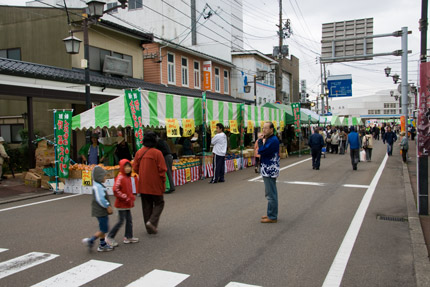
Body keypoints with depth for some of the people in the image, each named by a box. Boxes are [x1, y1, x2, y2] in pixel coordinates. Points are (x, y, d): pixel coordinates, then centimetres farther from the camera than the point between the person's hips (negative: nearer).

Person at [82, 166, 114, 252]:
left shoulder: (99, 185, 13)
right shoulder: (98, 186, -20)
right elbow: (100, 199, -25)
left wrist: (108, 206, 17)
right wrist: (108, 206, -17)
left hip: (102, 211, 11)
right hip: (100, 212, -10)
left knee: (103, 228, 16)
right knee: (103, 229, -5)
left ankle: (102, 245, 23)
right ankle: (90, 240, 1)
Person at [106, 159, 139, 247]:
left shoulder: (129, 177, 9)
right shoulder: (120, 177, -17)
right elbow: (115, 190, -23)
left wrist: (132, 197, 11)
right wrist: (125, 198, -21)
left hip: (127, 204, 9)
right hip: (121, 204, -8)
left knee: (129, 220, 12)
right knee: (121, 221, -3)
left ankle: (128, 237, 23)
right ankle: (110, 237, 9)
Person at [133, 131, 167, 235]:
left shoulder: (139, 152, -2)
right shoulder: (157, 153, -15)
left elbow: (135, 168, 5)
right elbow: (162, 169, -14)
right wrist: (163, 181, -1)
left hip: (143, 184, 4)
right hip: (155, 184, -4)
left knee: (146, 206, 14)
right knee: (159, 203, 12)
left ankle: (150, 228, 19)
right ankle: (152, 222, -7)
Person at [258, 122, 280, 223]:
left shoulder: (273, 140, -17)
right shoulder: (268, 139, 16)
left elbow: (261, 151, -24)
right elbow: (262, 151, 13)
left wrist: (261, 141, -9)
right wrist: (262, 141, 0)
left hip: (270, 170, -11)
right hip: (267, 170, 11)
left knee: (271, 194, -5)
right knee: (271, 193, 17)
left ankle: (272, 217, 1)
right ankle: (271, 214, 27)